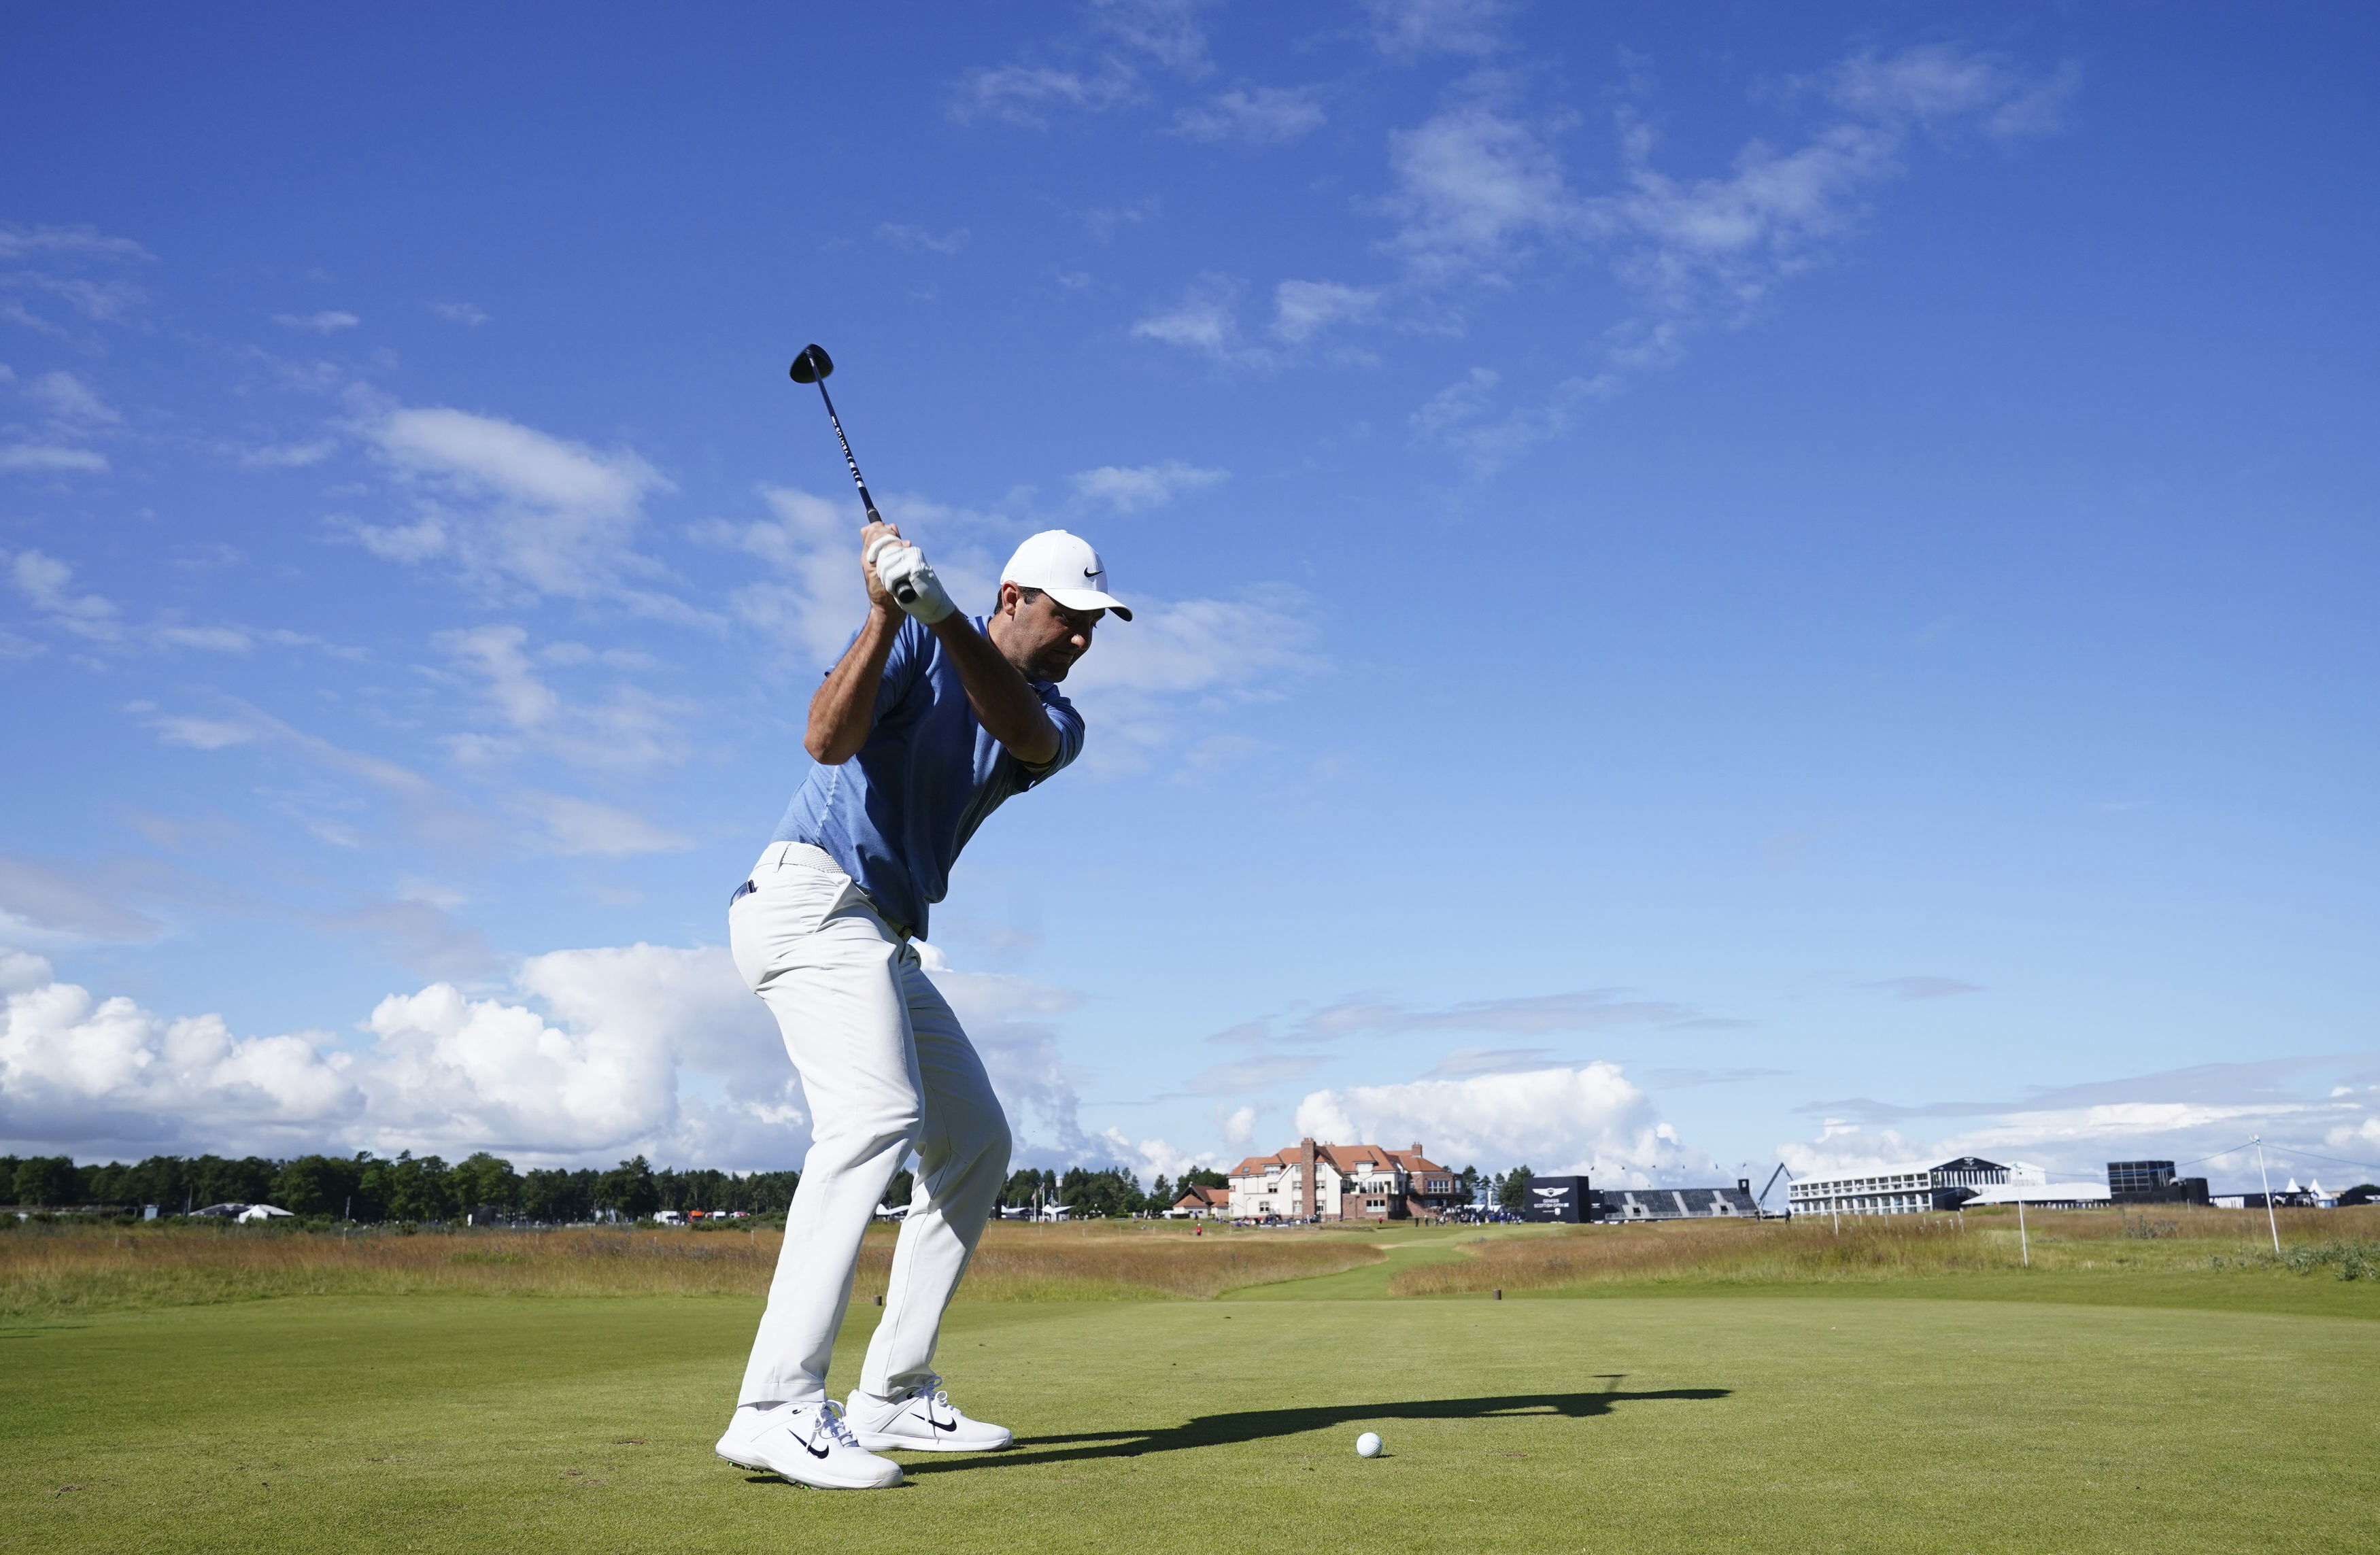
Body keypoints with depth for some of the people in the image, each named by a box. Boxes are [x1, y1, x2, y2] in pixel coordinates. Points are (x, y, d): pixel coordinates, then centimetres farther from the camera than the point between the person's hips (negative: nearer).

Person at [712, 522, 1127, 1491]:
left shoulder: (1055, 720, 11)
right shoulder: (914, 648, -4)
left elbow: (1026, 738, -15)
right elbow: (828, 740, -21)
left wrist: (944, 615, -29)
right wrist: (889, 616, -31)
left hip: (885, 939, 9)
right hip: (814, 896, -8)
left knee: (976, 1145, 7)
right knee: (875, 1113, -27)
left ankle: (891, 1395, 8)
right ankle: (777, 1407, -31)